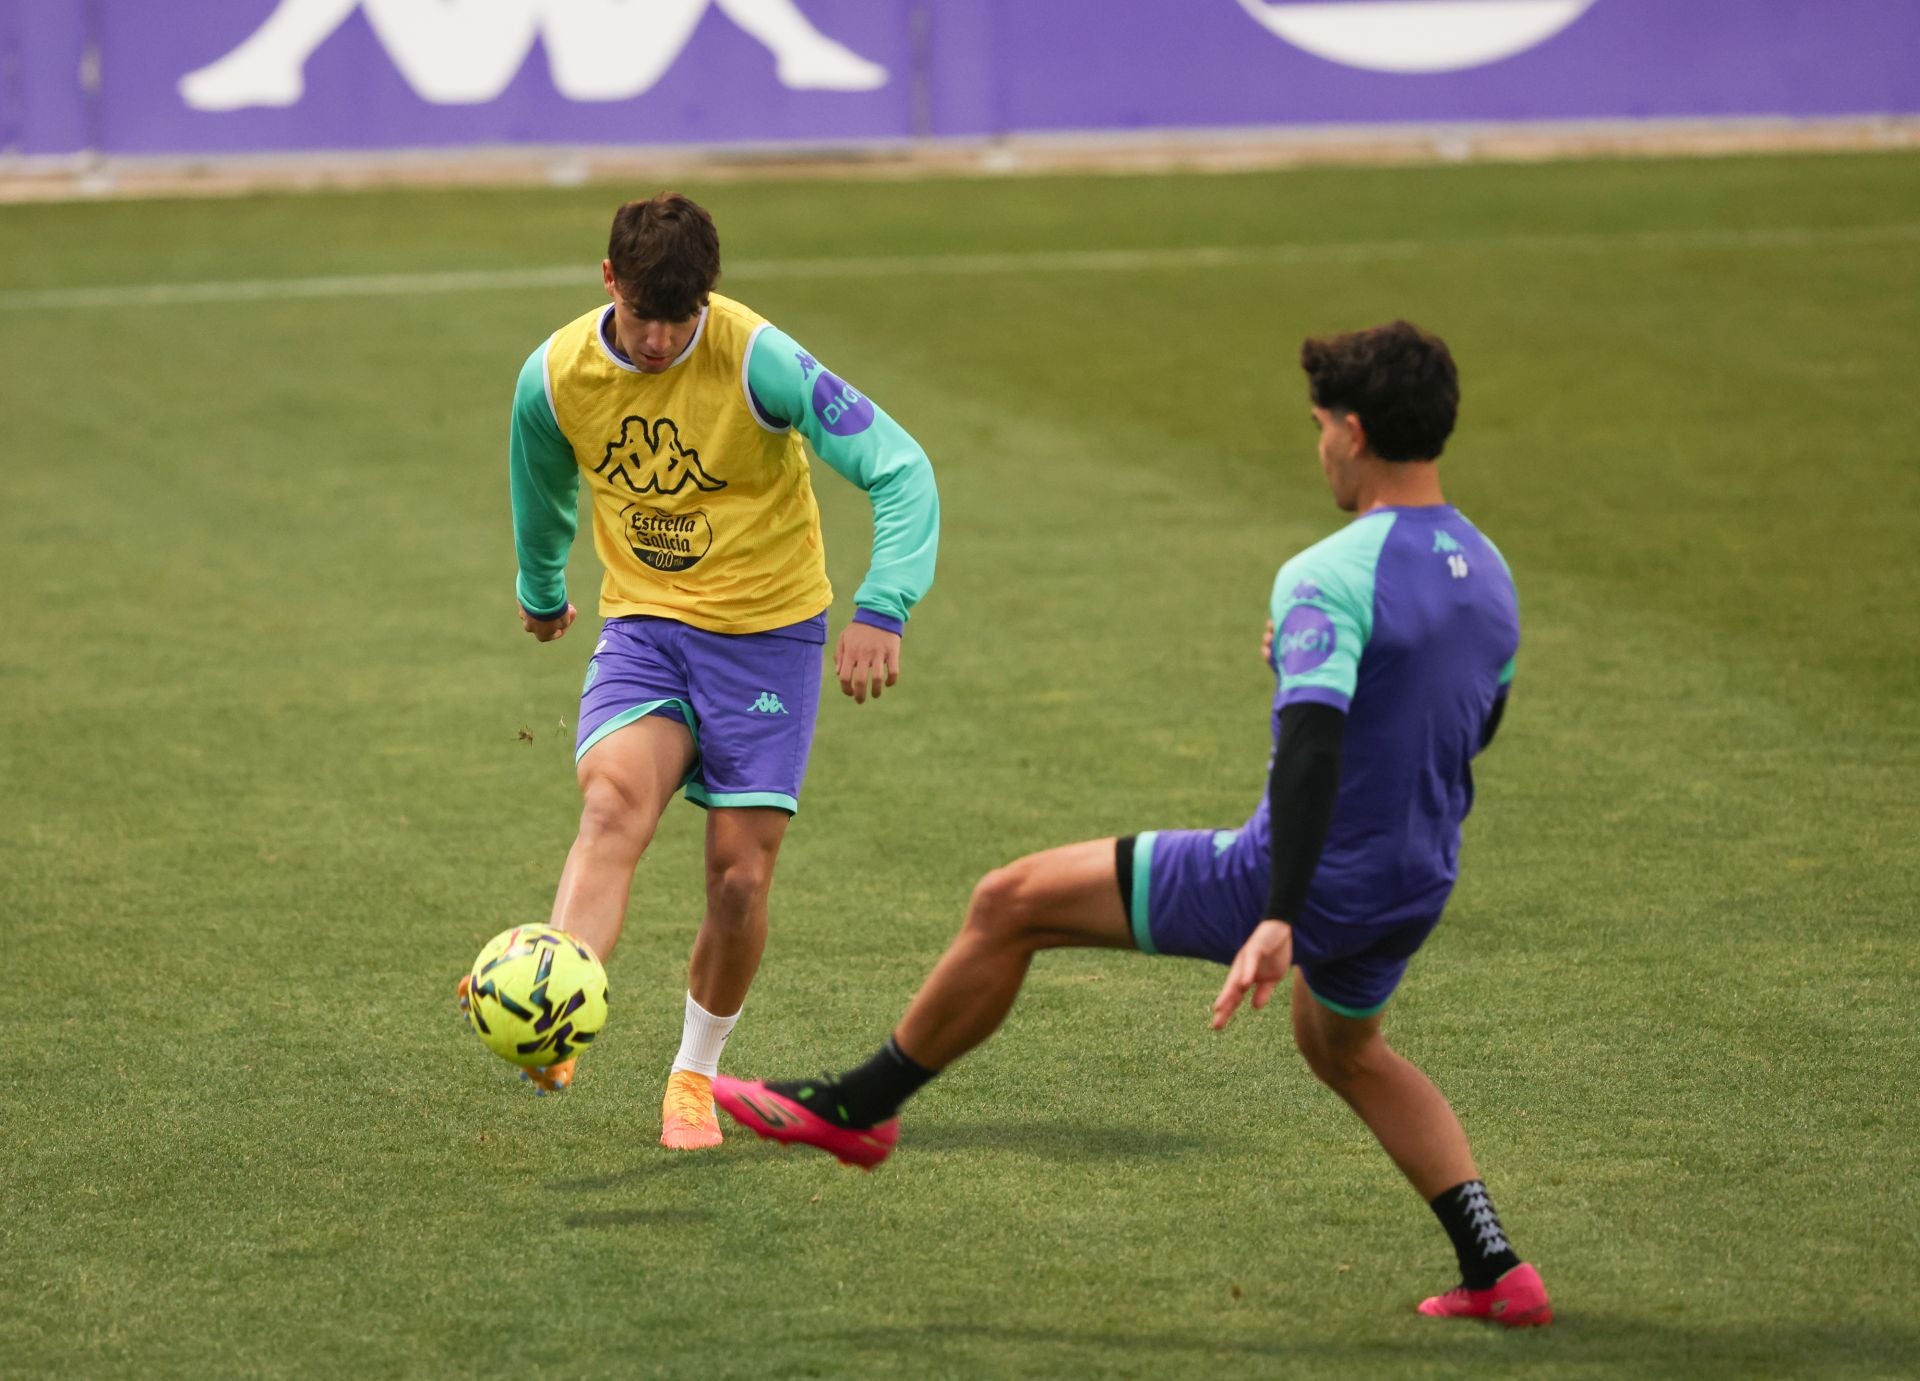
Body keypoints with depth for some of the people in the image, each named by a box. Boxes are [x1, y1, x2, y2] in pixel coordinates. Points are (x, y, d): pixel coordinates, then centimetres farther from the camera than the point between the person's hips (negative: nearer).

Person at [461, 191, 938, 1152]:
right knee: (613, 801, -27)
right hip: (643, 628, 2)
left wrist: (882, 607, -33)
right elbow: (543, 491, 15)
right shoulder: (555, 376, -8)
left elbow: (900, 469, -21)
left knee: (740, 875, -2)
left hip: (767, 630, -1)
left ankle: (696, 1074, 22)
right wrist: (540, 592, 31)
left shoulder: (758, 361, -20)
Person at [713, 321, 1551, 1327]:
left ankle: (854, 1108, 15)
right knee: (1344, 1051, 37)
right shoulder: (1487, 574, 5)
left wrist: (1277, 921, -38)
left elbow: (1312, 747, -32)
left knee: (1011, 905, 3)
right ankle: (1496, 1272, 27)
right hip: (1416, 894, 8)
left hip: (1307, 877, -8)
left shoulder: (1330, 578, -21)